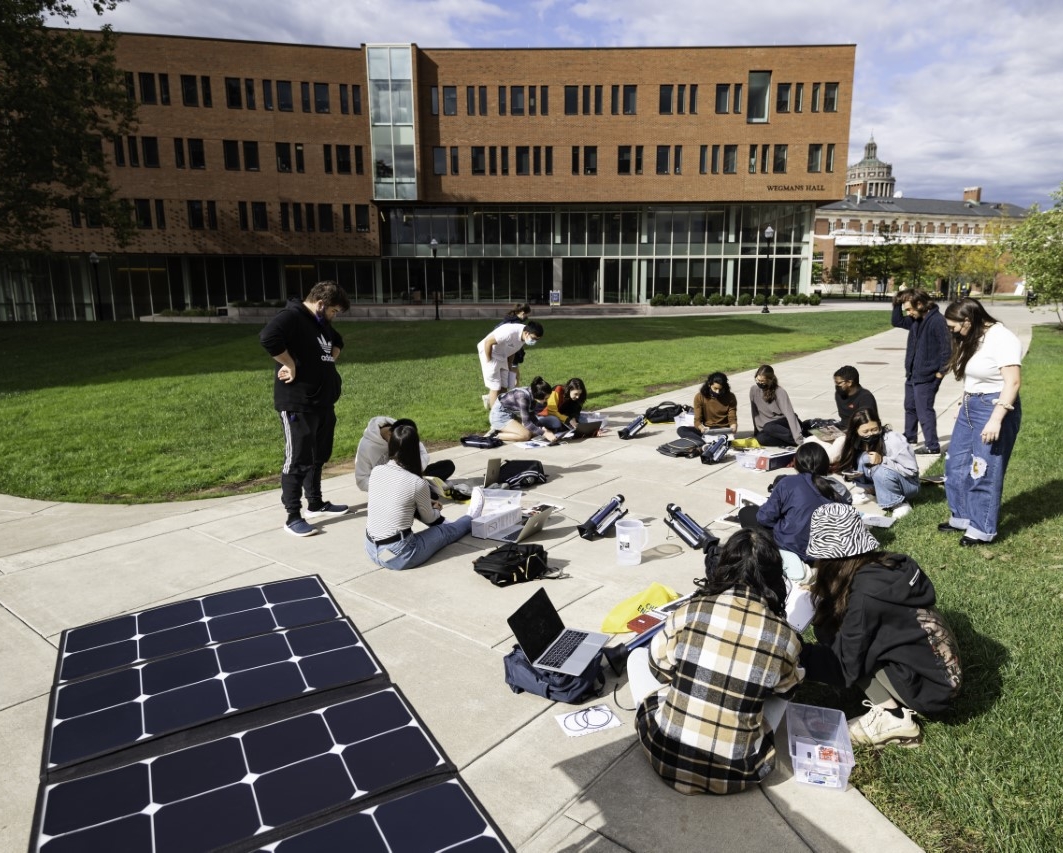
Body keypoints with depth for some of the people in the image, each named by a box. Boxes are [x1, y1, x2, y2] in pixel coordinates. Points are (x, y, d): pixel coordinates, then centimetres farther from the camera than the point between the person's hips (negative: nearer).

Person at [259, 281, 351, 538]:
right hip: (297, 404, -10)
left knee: (319, 456, 18)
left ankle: (316, 504, 33)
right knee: (298, 460, -4)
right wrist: (291, 365, -23)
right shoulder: (291, 316, -16)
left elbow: (337, 342, 33)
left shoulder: (322, 323, 14)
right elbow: (268, 338, -34)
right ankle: (293, 517, 4)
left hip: (323, 402, 10)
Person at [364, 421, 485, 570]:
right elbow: (429, 518, 2)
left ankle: (444, 521, 47)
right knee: (444, 531, 19)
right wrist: (436, 509, 25)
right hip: (399, 557, -5)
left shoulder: (375, 472, -2)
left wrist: (425, 504, 25)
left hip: (371, 550, 5)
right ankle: (470, 519, 48)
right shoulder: (417, 483, -16)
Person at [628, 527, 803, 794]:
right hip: (736, 772, 1)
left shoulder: (688, 612, -12)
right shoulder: (785, 637, -9)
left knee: (638, 656, 21)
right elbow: (784, 689, 11)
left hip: (669, 756, -1)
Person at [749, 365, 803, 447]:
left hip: (783, 425, -4)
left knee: (768, 427, -36)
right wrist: (757, 431, 1)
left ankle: (801, 441, -31)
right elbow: (755, 414, 6)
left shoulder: (780, 392, -17)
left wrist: (798, 438, -36)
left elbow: (790, 414, -27)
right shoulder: (754, 390, -3)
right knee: (761, 438, -30)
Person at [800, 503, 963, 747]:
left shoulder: (865, 594, -24)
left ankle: (890, 719, -7)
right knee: (842, 639, 7)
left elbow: (845, 665, -14)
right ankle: (896, 706, 4)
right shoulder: (883, 565, -1)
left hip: (929, 685, -8)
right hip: (943, 672, 8)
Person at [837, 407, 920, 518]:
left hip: (908, 484, -4)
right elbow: (847, 469, -6)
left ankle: (899, 505, -16)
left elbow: (911, 470, -22)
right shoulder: (857, 443, -9)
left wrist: (882, 460, -32)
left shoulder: (893, 440, -24)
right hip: (881, 485, 5)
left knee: (881, 471, -35)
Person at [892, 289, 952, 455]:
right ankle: (909, 437, 37)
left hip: (926, 377, -9)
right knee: (910, 407, 21)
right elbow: (897, 321, 21)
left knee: (924, 411, -6)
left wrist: (940, 371, -16)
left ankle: (932, 446, 1)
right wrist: (897, 304, 5)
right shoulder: (915, 320, 7)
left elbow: (946, 348, -19)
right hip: (912, 374, 9)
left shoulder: (937, 320, -19)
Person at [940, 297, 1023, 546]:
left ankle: (983, 529, 11)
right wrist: (965, 404, 11)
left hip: (994, 408, -9)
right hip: (970, 407, 9)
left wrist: (996, 419, -26)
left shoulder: (1001, 338, -18)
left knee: (984, 471, -2)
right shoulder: (972, 339, 8)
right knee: (956, 464, 14)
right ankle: (962, 517, 28)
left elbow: (1013, 382, -22)